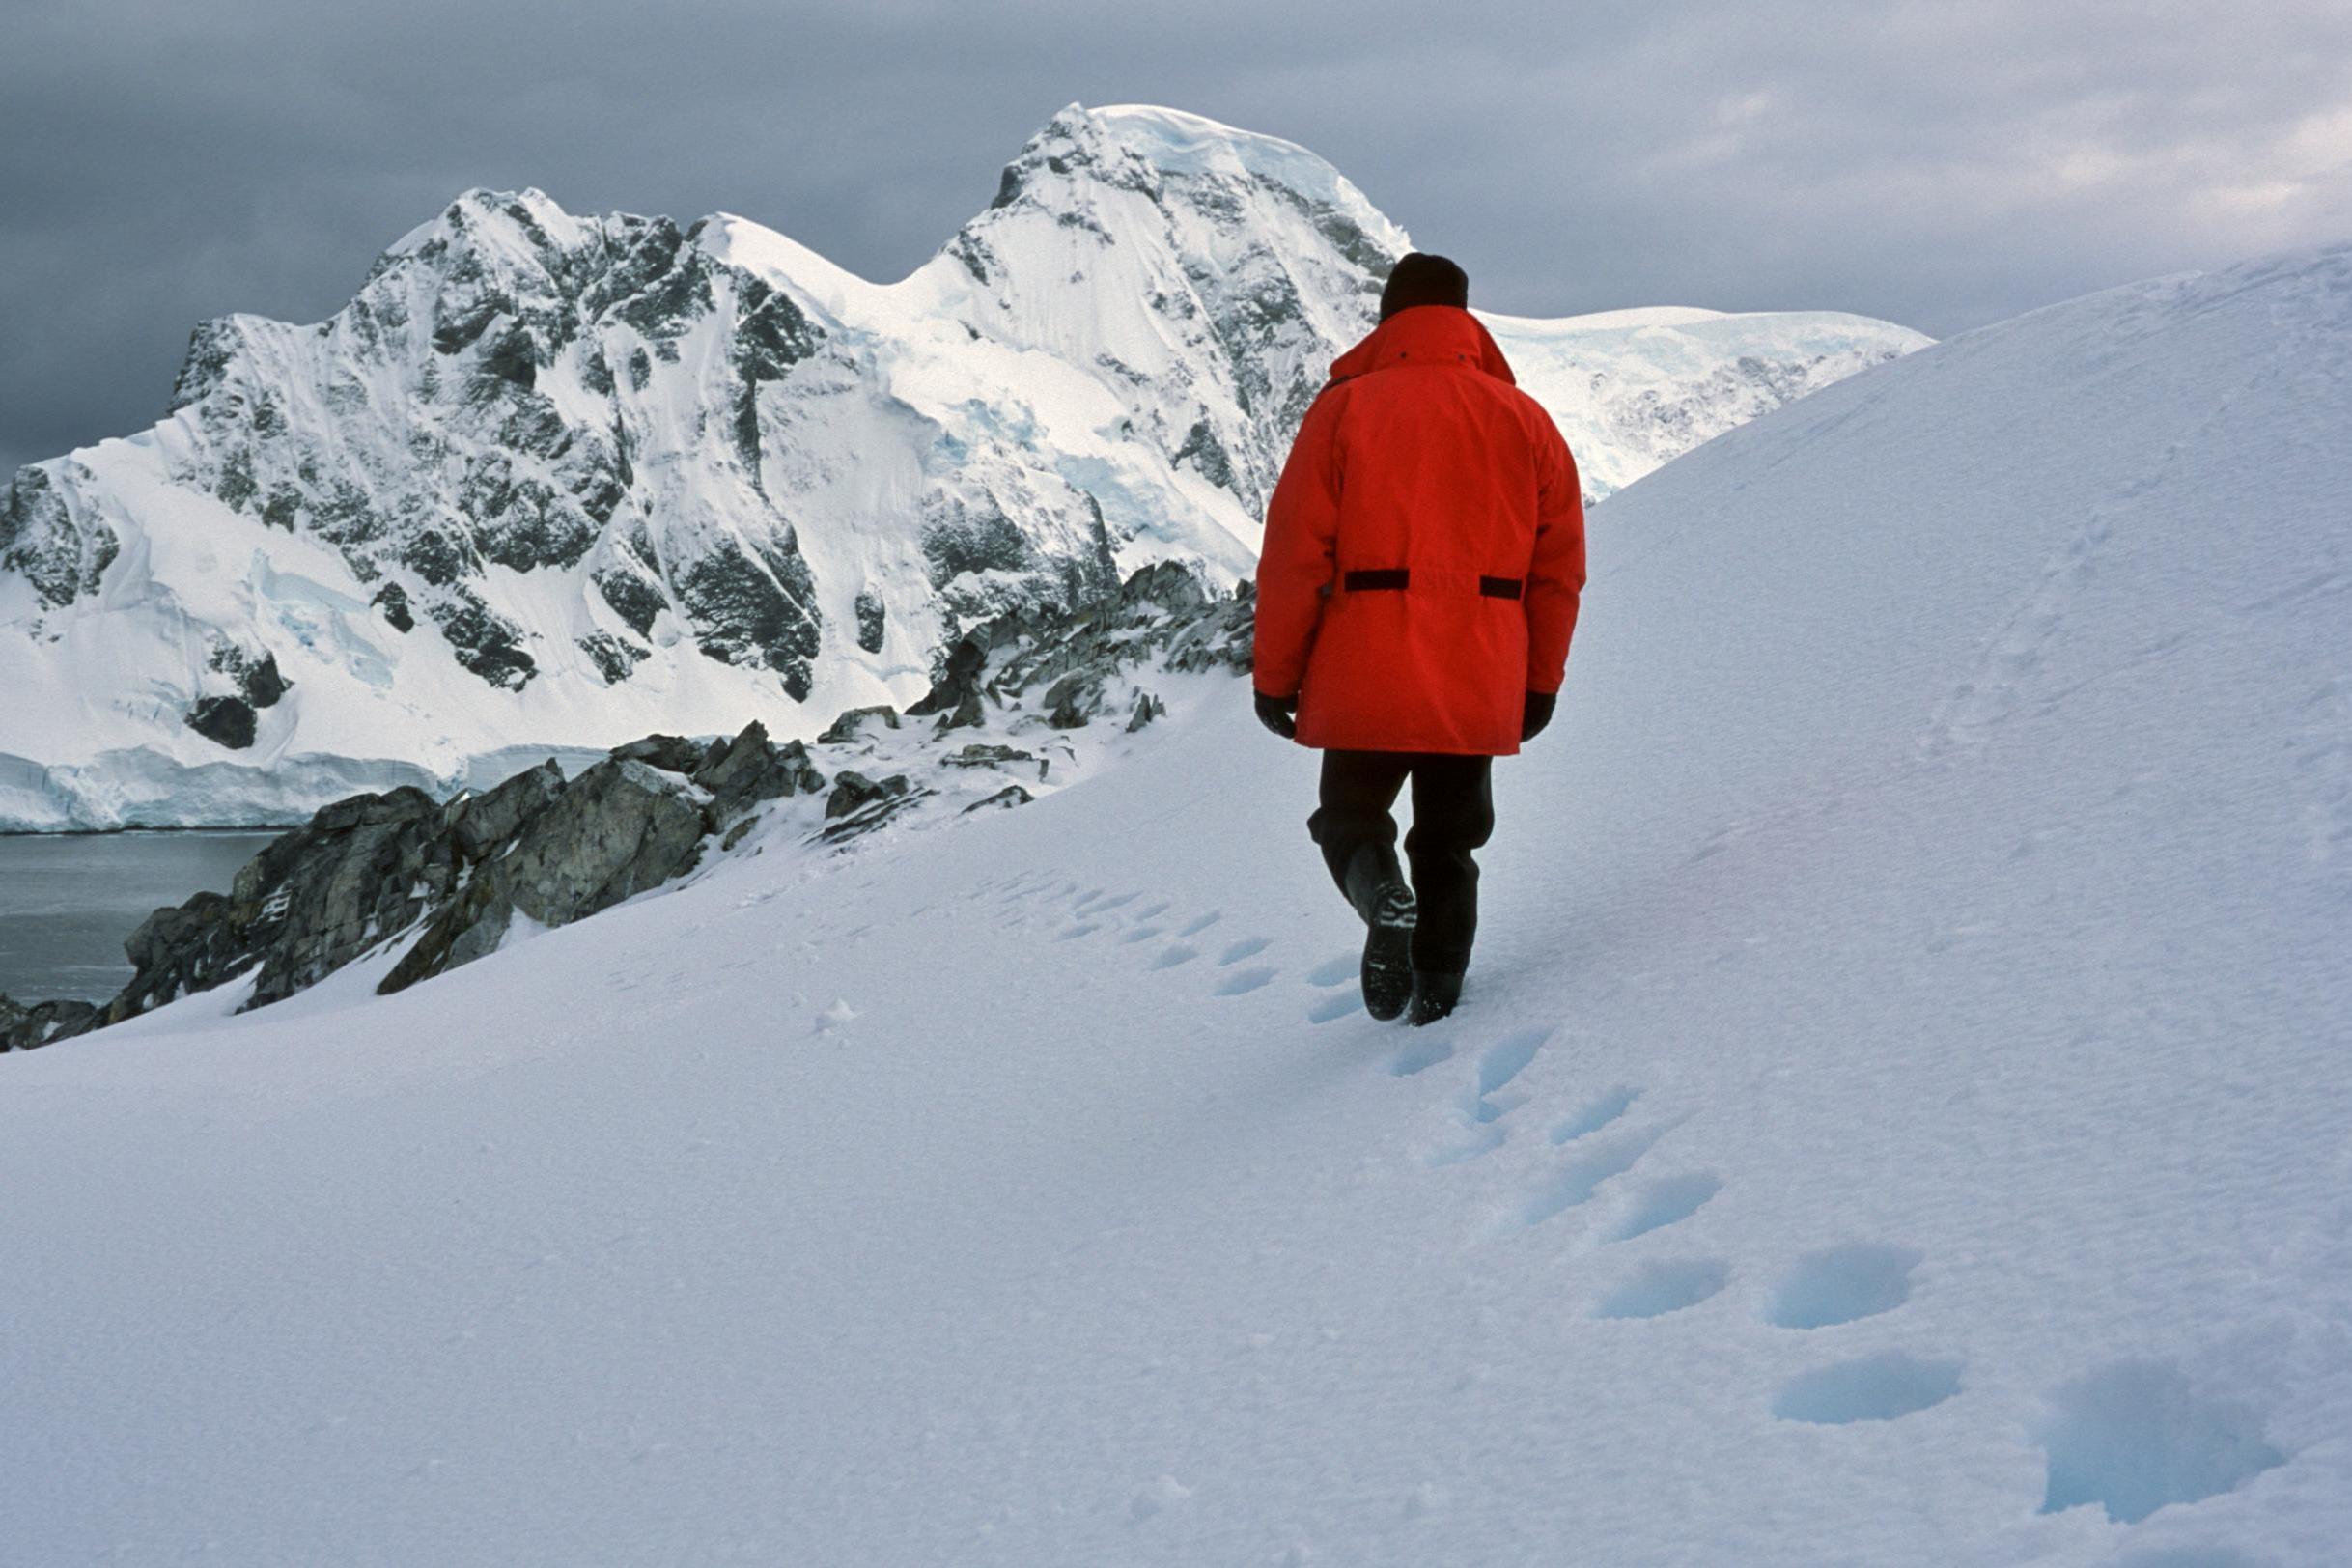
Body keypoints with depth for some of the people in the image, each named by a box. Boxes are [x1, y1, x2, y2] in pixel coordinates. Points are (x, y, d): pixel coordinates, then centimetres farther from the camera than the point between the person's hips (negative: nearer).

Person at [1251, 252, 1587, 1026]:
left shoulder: (1345, 408, -1)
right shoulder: (1524, 419, 8)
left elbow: (1295, 553, -5)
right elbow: (1559, 565, 9)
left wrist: (1275, 673, 3)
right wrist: (1539, 681, 18)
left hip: (1366, 678, -2)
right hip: (1480, 686, 3)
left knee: (1352, 815, 12)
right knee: (1449, 838, 18)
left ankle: (1384, 899, -17)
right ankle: (1438, 989, 11)